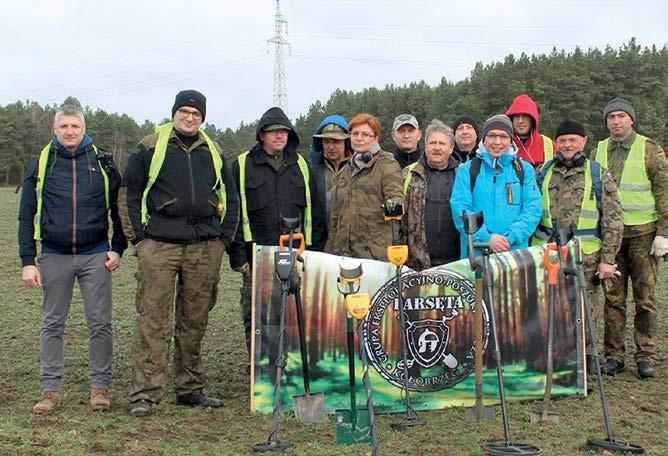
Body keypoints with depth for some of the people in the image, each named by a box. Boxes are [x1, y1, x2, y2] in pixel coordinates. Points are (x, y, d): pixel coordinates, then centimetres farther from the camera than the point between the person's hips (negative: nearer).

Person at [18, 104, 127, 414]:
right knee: (52, 324, 7)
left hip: (96, 256, -1)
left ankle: (100, 386, 12)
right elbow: (27, 216, 5)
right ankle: (50, 389, 15)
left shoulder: (102, 162, 4)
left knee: (100, 324, 1)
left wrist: (117, 248, 0)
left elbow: (119, 208, 10)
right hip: (54, 256, 1)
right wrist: (27, 261, -1)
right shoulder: (41, 164, 4)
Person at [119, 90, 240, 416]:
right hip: (159, 246, -4)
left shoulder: (213, 153, 16)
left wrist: (223, 239, 11)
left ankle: (190, 388, 20)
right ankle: (145, 394, -3)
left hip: (205, 249, 4)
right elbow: (128, 194, 5)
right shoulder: (150, 148, 5)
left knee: (195, 321, 9)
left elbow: (230, 200, 22)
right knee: (153, 319, -7)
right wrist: (138, 239, -2)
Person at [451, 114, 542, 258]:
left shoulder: (525, 170, 12)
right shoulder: (467, 170, 8)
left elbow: (532, 209, 2)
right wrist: (486, 238, -15)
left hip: (516, 250, 1)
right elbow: (459, 209, -2)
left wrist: (510, 238, -13)